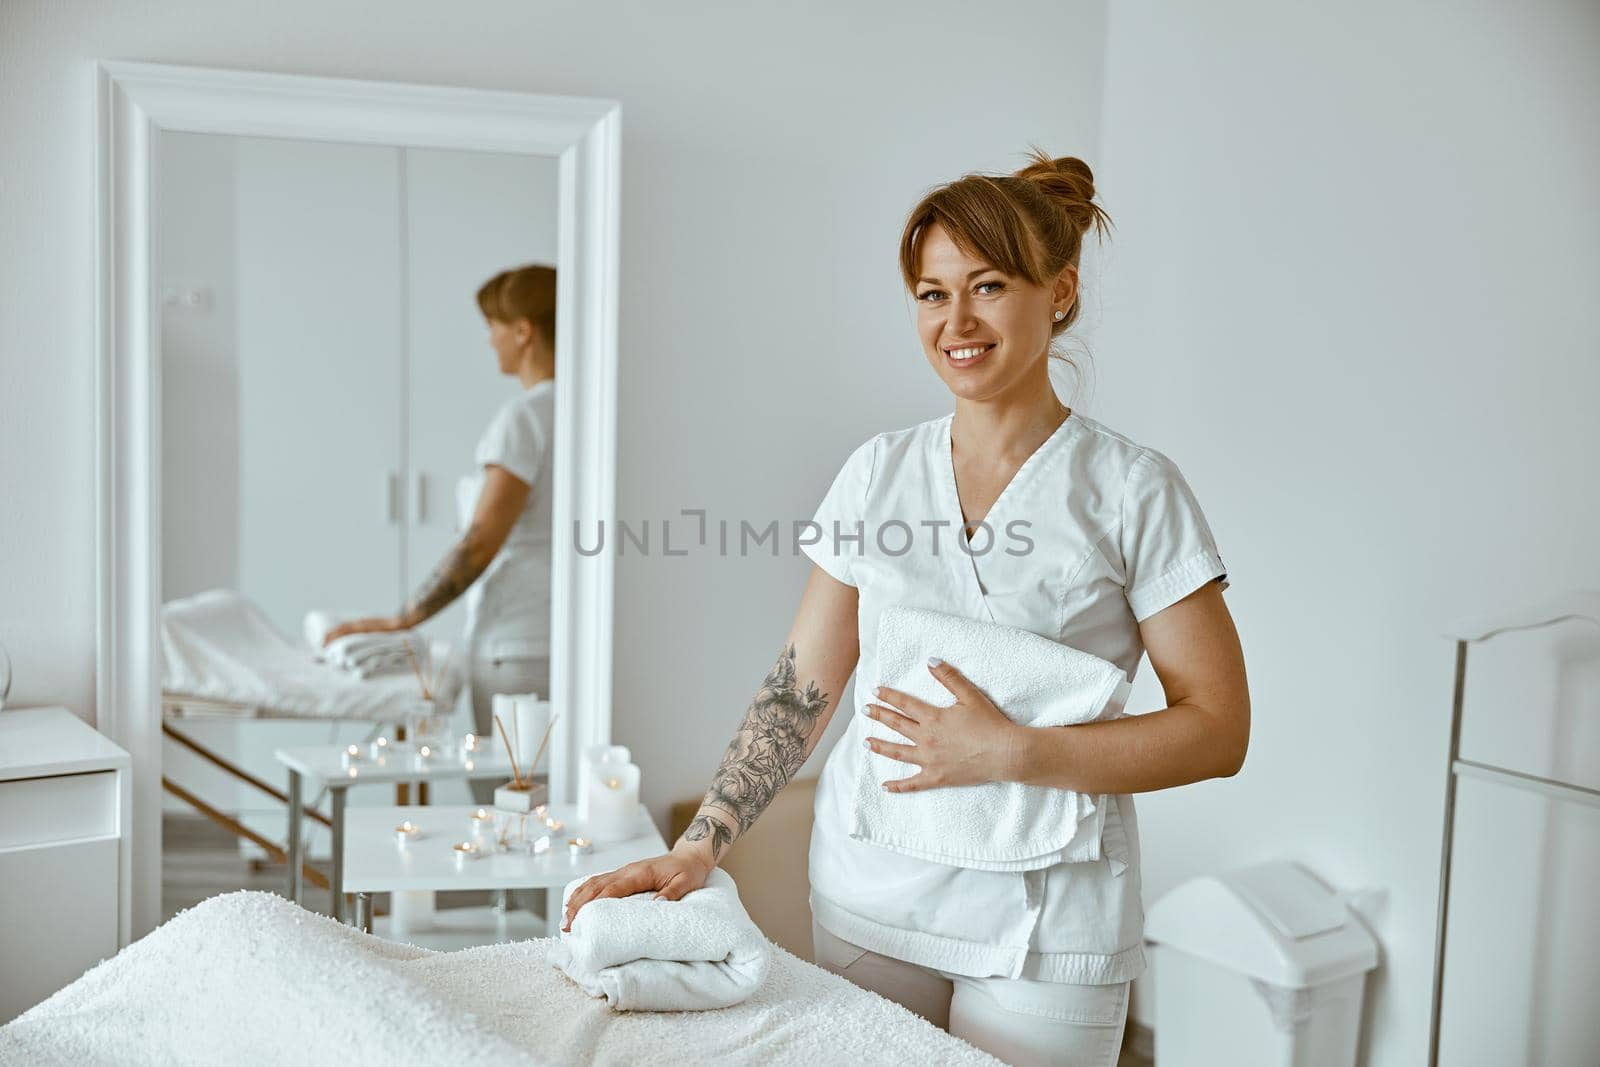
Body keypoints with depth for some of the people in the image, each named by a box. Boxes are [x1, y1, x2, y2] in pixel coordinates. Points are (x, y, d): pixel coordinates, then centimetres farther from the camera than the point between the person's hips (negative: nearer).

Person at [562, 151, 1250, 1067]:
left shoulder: (1133, 490, -7)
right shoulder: (878, 473, 4)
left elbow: (1218, 730, -8)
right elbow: (802, 689, 5)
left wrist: (1010, 752, -18)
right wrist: (700, 846, -3)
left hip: (1044, 929, -3)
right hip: (868, 903, 3)